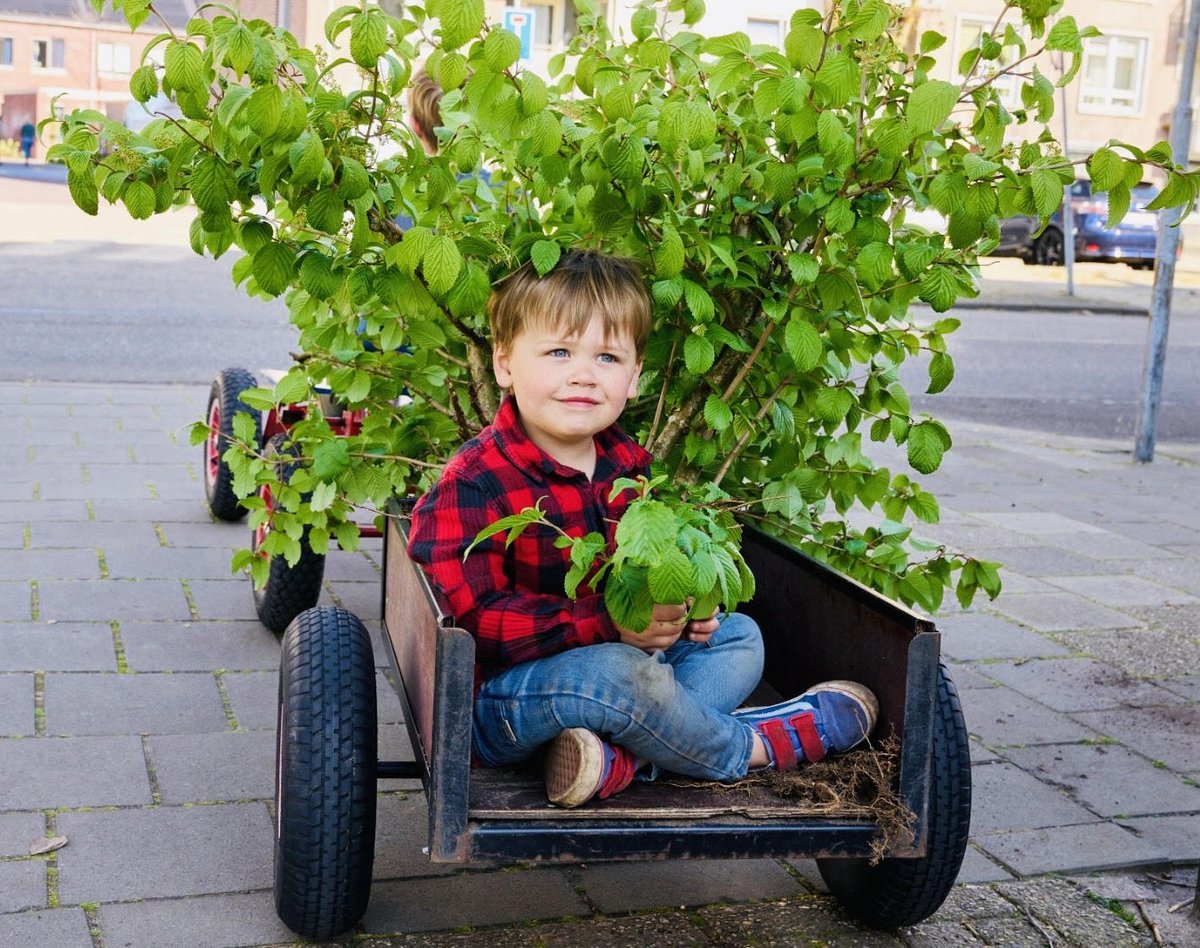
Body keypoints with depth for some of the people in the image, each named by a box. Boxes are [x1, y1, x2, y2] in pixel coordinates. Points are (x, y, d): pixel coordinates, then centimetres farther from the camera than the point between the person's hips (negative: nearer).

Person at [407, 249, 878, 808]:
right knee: (619, 673, -36)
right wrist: (608, 621, -32)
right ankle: (752, 747, -7)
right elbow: (470, 619, -29)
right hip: (499, 694, -9)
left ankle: (620, 758, -24)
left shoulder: (627, 463, 5)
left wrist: (687, 602, -4)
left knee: (739, 635, 6)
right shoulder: (472, 484, -20)